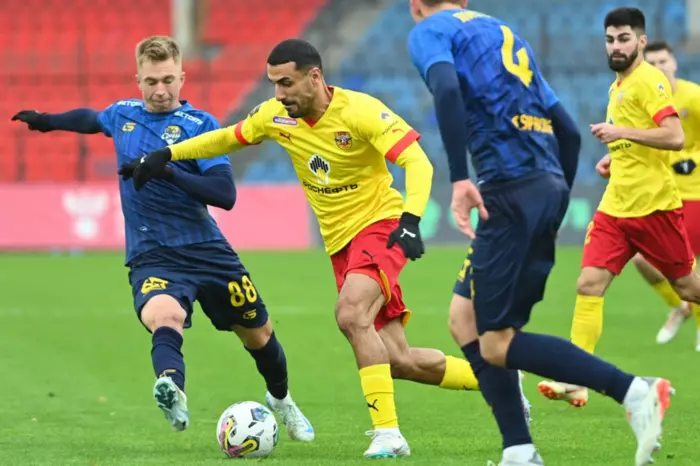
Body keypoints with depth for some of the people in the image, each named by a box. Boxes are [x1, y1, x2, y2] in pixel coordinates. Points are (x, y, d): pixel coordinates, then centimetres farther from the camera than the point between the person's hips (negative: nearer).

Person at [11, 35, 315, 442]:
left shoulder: (200, 124, -5)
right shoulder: (123, 115, 8)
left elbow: (225, 194, -15)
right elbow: (91, 119, 35)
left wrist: (168, 171, -24)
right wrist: (48, 121, 41)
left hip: (206, 250, 0)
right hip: (152, 256, 0)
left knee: (257, 332, 14)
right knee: (163, 317, -35)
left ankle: (281, 400, 46)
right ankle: (173, 390, -64)